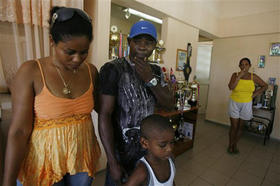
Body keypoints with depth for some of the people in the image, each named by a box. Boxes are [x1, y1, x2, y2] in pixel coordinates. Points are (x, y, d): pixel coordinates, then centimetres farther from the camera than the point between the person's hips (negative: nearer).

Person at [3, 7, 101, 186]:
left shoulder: (91, 71, -5)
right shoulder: (31, 72, -14)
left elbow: (102, 107, 8)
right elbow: (19, 132, -14)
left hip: (83, 156, 3)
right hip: (45, 160, -2)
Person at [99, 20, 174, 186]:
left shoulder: (156, 71, 2)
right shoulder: (113, 69, -18)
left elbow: (169, 104, -3)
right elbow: (104, 115, -20)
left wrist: (151, 80, -19)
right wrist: (113, 162, -19)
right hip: (122, 151, -5)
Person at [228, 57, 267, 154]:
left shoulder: (253, 77, -3)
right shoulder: (235, 75, -9)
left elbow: (265, 86, 10)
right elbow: (231, 87, -25)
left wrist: (255, 94, 0)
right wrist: (239, 76, -24)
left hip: (246, 104, 2)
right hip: (234, 103, -2)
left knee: (240, 126, 12)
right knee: (234, 126, 3)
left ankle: (235, 145, 29)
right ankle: (230, 145, 21)